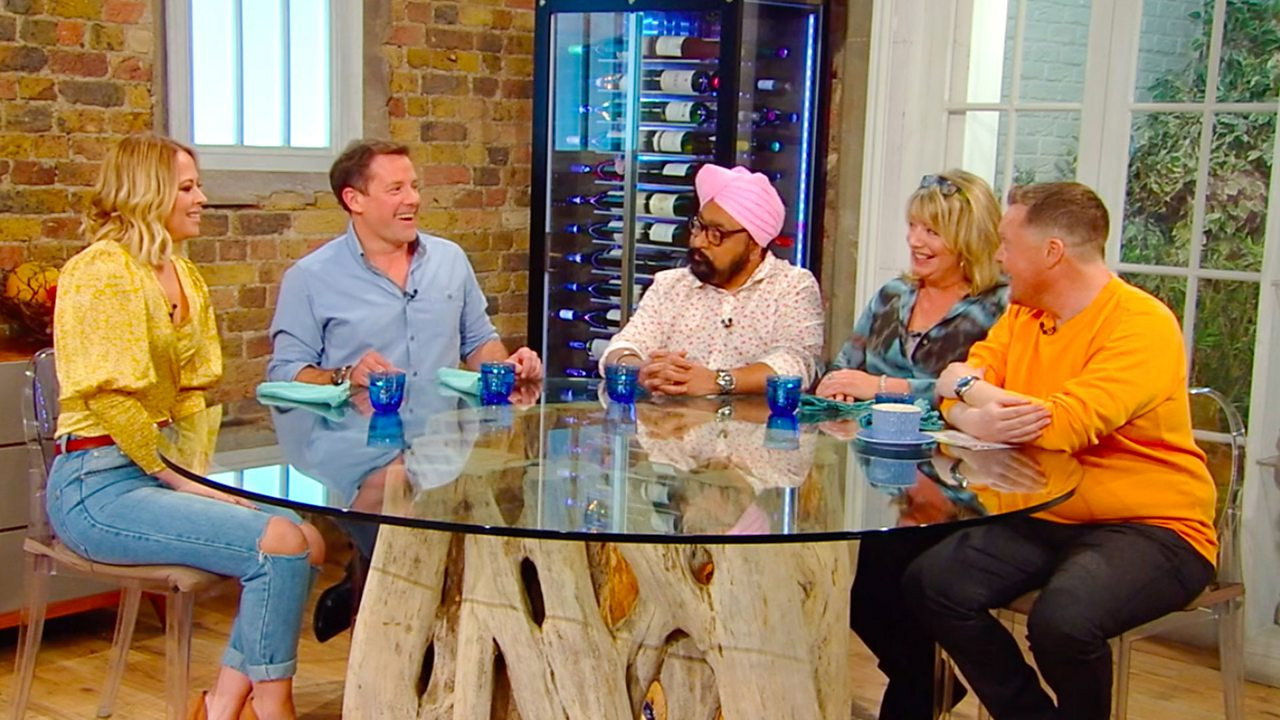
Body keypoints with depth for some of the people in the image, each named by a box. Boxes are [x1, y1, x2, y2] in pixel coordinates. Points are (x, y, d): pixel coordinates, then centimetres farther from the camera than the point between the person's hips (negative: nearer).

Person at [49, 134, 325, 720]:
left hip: (161, 470, 8)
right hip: (99, 483, -8)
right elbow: (112, 398, -18)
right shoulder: (100, 271, -11)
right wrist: (181, 482, -16)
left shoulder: (184, 277, 15)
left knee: (309, 540, -9)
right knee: (278, 544, -21)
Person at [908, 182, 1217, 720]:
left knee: (1061, 620, -33)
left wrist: (971, 386, -10)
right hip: (1044, 517, 7)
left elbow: (1063, 427, -27)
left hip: (1150, 528, -7)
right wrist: (976, 419, -20)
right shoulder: (1021, 314, 9)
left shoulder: (1142, 324, -16)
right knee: (929, 584, -11)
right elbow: (954, 395, 6)